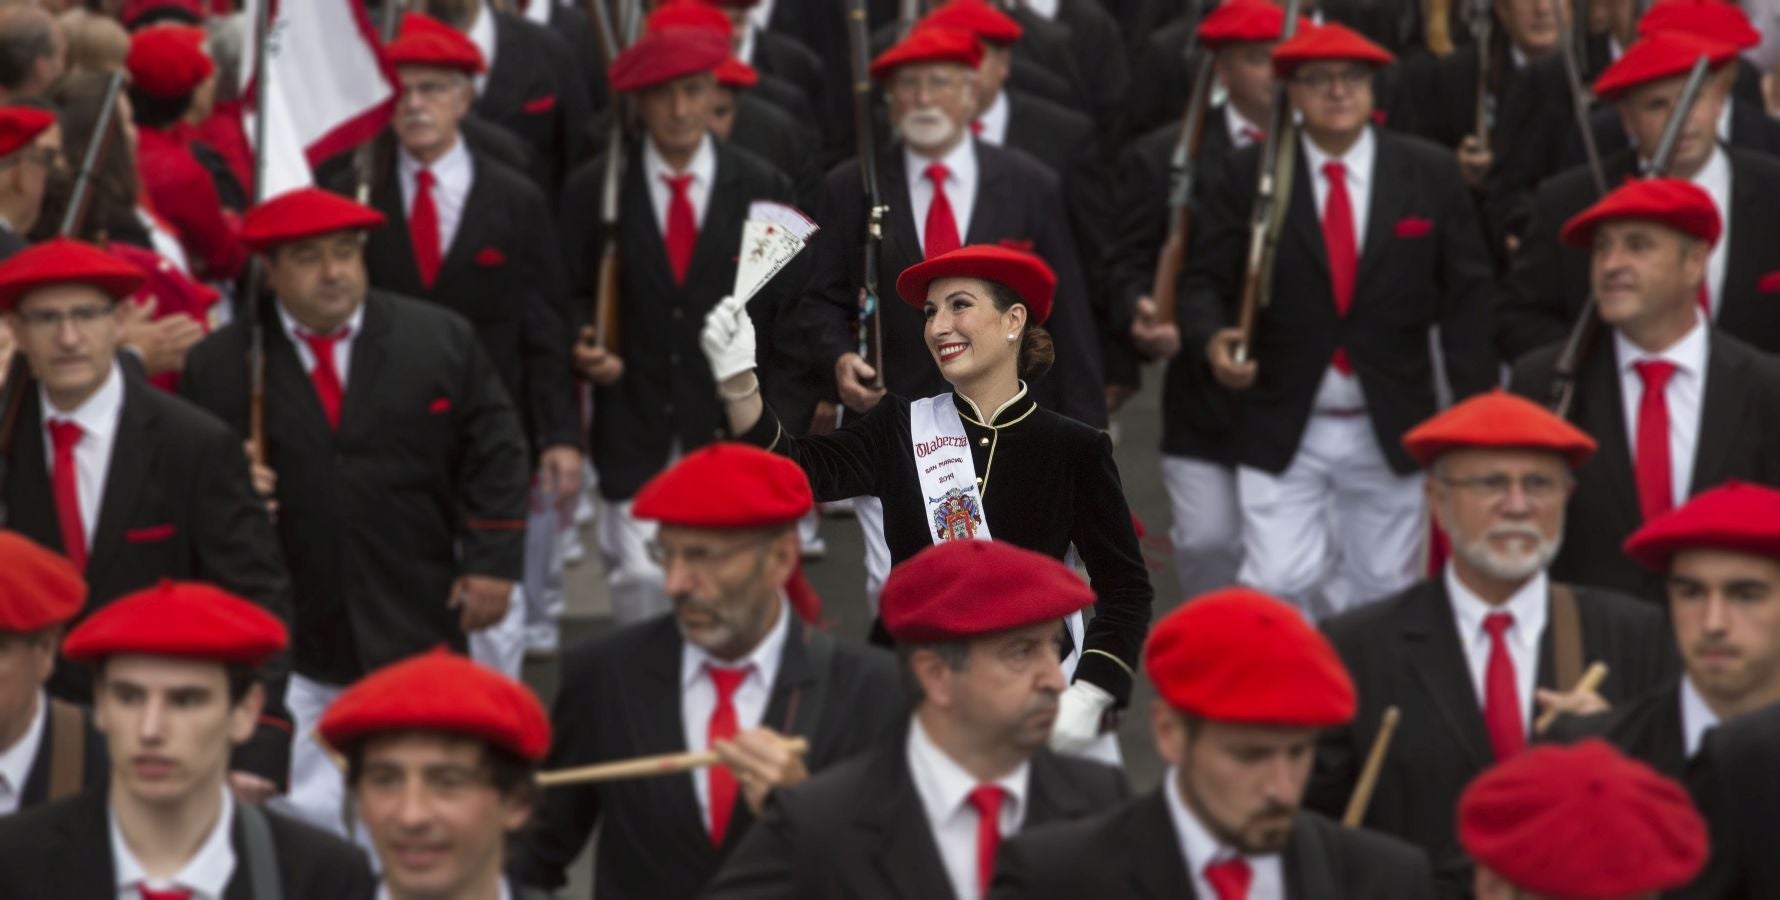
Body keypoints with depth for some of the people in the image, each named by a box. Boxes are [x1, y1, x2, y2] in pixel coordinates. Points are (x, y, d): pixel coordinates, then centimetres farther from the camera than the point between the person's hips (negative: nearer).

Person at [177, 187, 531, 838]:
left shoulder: (441, 340, 3)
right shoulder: (217, 366, -1)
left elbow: (495, 453, 5)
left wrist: (491, 561, -2)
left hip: (417, 631, 2)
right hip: (286, 643, -1)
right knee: (302, 816, -3)